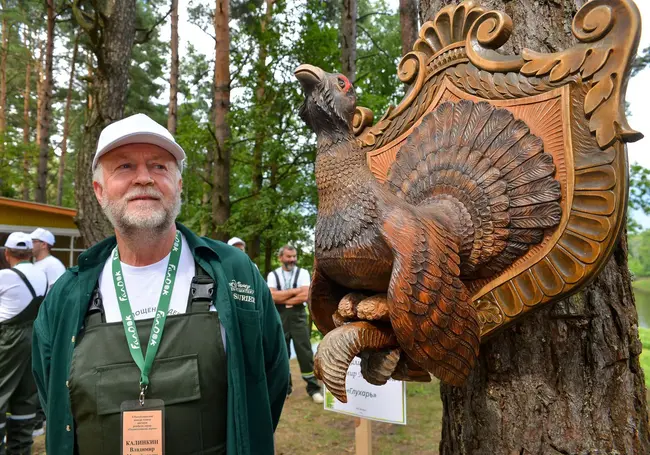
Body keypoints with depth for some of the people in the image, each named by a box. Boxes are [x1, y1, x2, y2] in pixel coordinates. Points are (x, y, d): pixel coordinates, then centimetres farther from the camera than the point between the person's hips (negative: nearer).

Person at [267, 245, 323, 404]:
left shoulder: (302, 273, 1)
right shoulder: (273, 275, 3)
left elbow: (304, 296, -12)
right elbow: (271, 296, -12)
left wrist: (281, 299, -9)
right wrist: (295, 291, -12)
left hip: (298, 316, -1)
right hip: (279, 317, 2)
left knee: (305, 353, 0)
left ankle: (313, 388, 9)